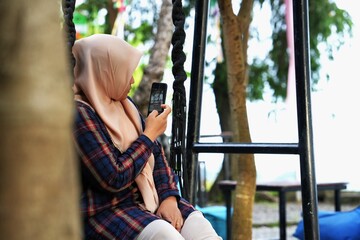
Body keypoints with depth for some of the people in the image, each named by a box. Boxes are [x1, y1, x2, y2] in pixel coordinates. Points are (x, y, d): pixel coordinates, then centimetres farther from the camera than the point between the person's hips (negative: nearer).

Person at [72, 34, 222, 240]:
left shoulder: (124, 104, 9)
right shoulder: (79, 113, -17)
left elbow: (156, 152, 13)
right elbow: (115, 179, -21)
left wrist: (169, 196, -3)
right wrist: (150, 134, -10)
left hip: (149, 199, 7)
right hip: (105, 210, -7)